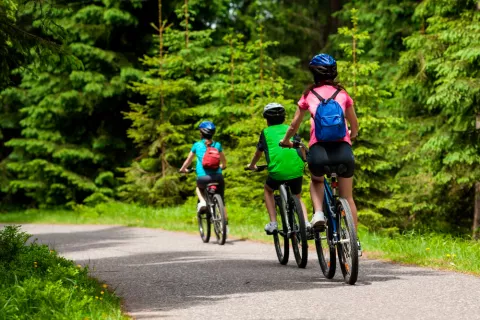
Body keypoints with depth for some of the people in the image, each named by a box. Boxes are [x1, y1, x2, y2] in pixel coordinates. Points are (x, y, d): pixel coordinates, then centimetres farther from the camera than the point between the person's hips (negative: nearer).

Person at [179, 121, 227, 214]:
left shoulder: (197, 145, 9)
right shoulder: (217, 145, 12)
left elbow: (188, 160, 20)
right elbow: (224, 162, 25)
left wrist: (183, 169, 40)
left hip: (203, 178, -1)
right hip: (218, 177, 1)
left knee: (199, 187, 34)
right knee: (221, 202, 19)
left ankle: (202, 201, 8)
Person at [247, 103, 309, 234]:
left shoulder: (266, 132, 17)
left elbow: (258, 153, 31)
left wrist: (252, 165, 50)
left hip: (277, 170, -2)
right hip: (297, 169, 2)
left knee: (268, 190, 29)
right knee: (297, 197, 27)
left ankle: (273, 223, 16)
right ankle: (306, 223, 2)